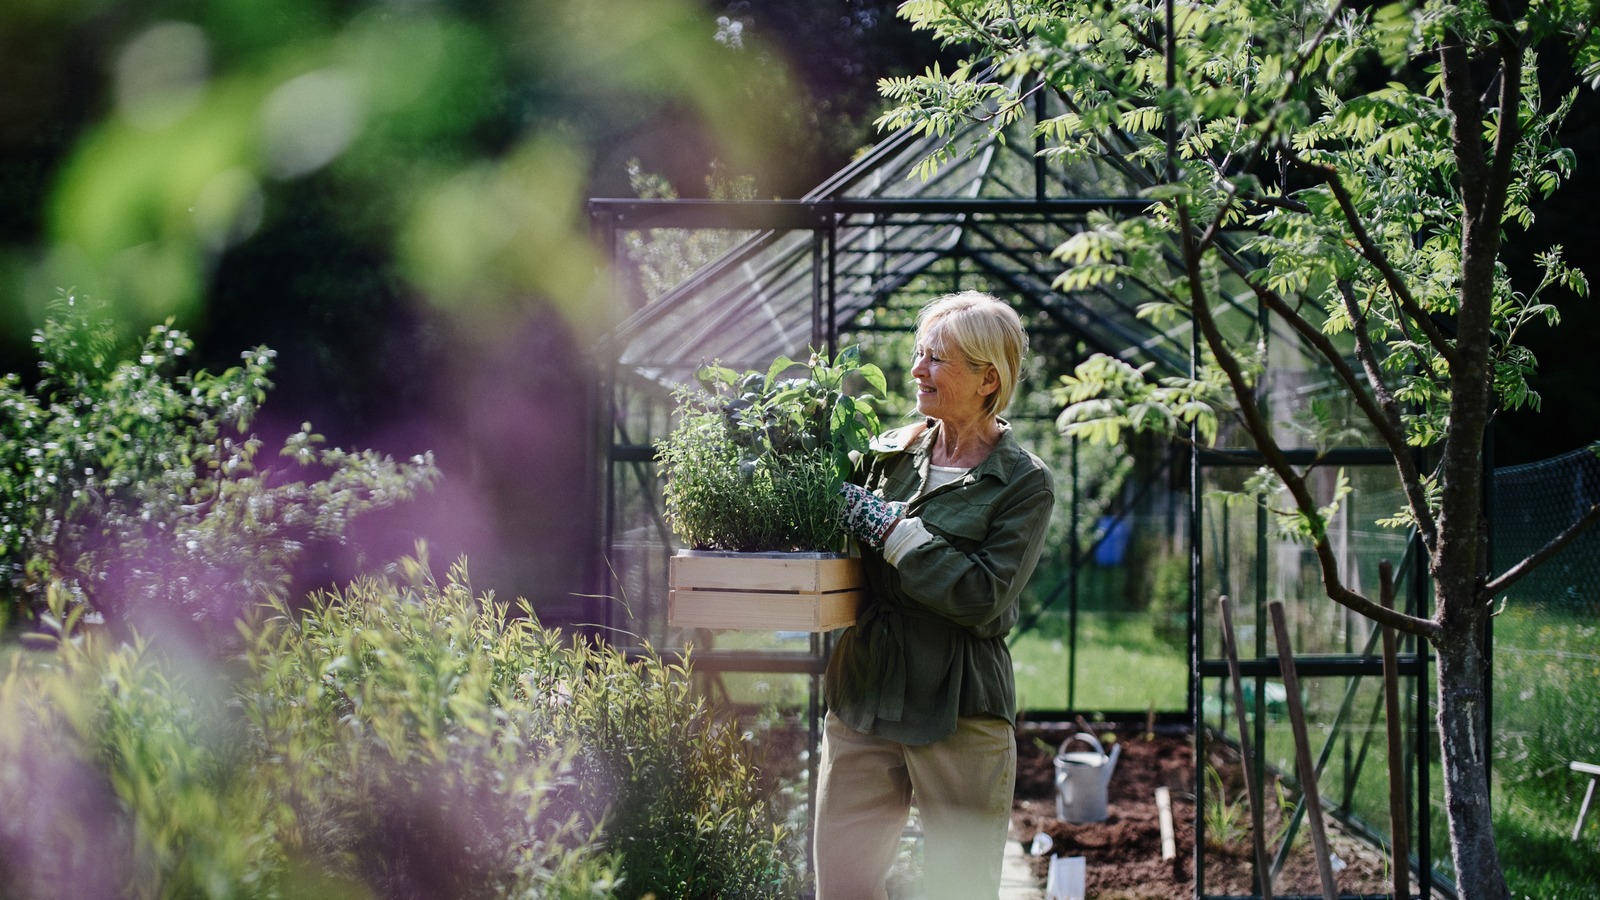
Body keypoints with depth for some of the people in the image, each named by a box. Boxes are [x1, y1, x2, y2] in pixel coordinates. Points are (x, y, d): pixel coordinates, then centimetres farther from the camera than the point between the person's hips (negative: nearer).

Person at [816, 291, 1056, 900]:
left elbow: (983, 596, -16)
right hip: (862, 701, 4)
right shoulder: (887, 453, 10)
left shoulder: (1024, 483, -4)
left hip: (958, 713, -4)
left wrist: (888, 529, -15)